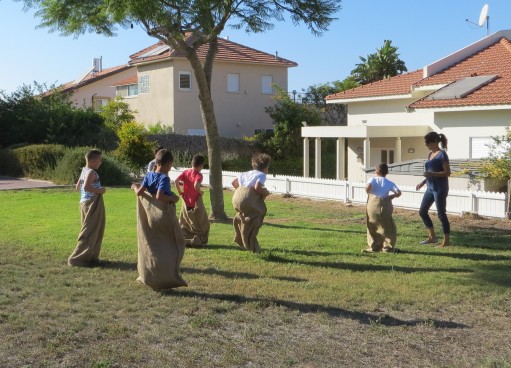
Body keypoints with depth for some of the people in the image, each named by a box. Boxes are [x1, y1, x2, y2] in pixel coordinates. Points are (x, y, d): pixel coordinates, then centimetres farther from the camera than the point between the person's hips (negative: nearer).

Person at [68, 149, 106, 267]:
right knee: (90, 232, -4)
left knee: (93, 231, 18)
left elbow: (78, 187, 19)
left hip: (85, 203, 10)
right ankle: (77, 259, -1)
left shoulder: (84, 171, 12)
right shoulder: (91, 172, -16)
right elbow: (86, 186, -29)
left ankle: (90, 256, 24)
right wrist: (99, 191, -18)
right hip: (92, 204, -10)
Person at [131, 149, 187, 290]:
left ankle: (147, 275, 22)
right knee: (176, 243, 4)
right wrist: (172, 198, -13)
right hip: (164, 215, -7)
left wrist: (135, 187, 20)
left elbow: (139, 192, 0)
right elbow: (159, 196, -26)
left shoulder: (149, 176, 3)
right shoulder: (164, 178, -16)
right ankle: (168, 276, -1)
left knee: (152, 246, 16)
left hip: (150, 216, 7)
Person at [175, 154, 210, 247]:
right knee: (202, 224, 11)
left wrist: (180, 192, 1)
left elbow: (176, 180, -9)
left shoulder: (186, 172, 1)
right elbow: (196, 185, -33)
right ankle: (199, 241, 5)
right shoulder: (198, 175, -16)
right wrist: (200, 192, -15)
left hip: (186, 203, 5)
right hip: (196, 203, -5)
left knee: (184, 223, 18)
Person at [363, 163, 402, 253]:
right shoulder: (389, 183, 13)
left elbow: (368, 187, -13)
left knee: (372, 226, 13)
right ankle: (388, 246, 11)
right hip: (385, 204, 0)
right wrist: (391, 196, 16)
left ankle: (374, 246, 16)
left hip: (373, 203, 0)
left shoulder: (372, 179, 9)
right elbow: (398, 193, 2)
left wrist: (369, 193, 5)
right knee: (388, 227, 13)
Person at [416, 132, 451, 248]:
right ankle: (432, 237, 22)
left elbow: (447, 172, -16)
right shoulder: (431, 154, 12)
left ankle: (446, 240, 8)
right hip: (430, 188, 9)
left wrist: (431, 174, -25)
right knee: (422, 211, 11)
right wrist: (423, 182, 13)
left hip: (440, 189, -9)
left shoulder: (442, 154, -12)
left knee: (441, 214, -2)